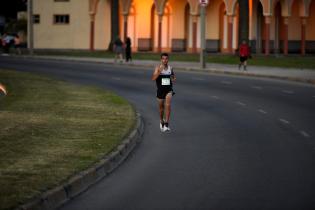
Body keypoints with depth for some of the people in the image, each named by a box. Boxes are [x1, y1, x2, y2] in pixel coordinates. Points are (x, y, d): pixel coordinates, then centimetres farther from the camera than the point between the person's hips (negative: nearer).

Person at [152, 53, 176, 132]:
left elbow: (173, 76, 21)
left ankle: (167, 124, -20)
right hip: (160, 89, 0)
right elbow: (153, 78, -20)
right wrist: (159, 71, -32)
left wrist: (174, 79, -2)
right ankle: (161, 121, 39)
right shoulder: (158, 68, -8)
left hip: (169, 89, 0)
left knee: (168, 105, -19)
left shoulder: (170, 68, 2)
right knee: (161, 107, 14)